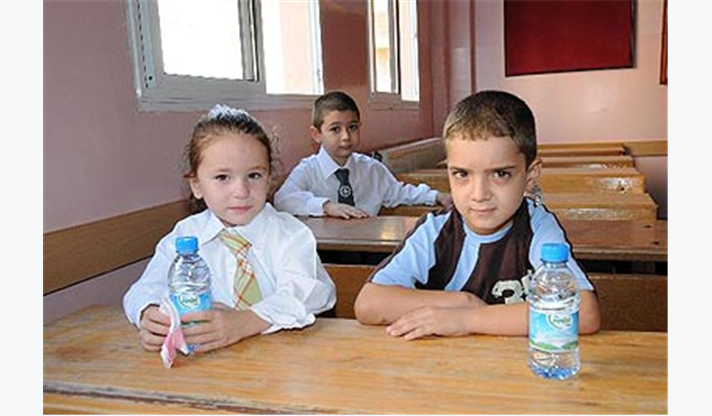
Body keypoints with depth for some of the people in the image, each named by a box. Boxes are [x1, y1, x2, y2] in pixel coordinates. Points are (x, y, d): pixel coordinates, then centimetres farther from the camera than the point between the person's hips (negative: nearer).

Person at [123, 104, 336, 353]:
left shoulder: (290, 234, -4)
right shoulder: (184, 236, 5)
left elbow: (302, 294, -17)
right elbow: (150, 287, -2)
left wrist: (244, 323, -34)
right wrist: (149, 315, -26)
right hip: (203, 360, 2)